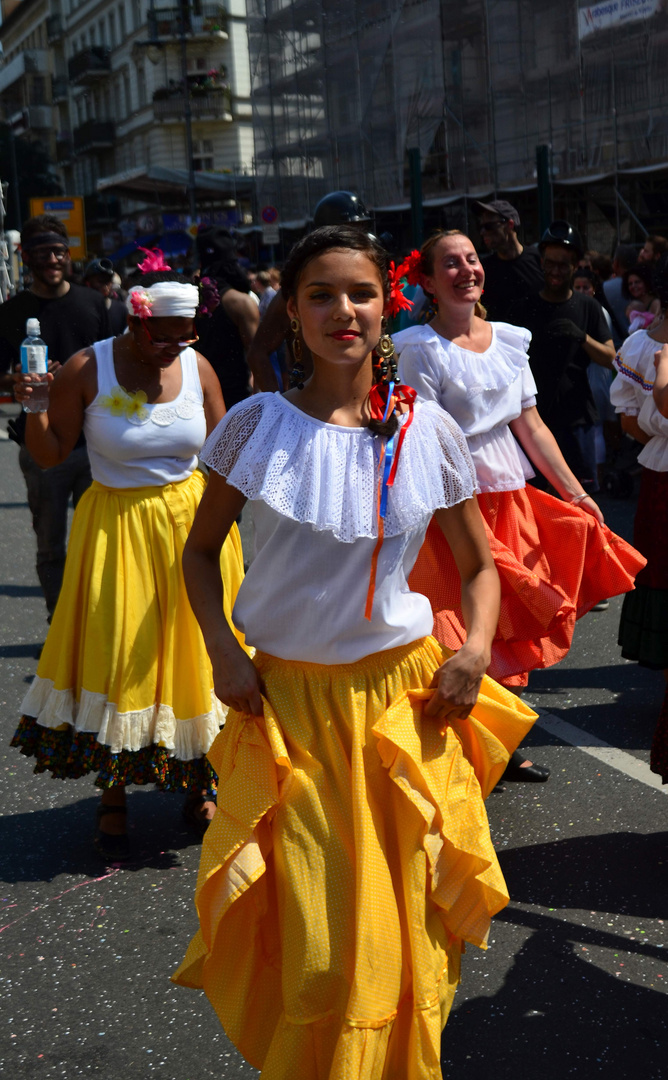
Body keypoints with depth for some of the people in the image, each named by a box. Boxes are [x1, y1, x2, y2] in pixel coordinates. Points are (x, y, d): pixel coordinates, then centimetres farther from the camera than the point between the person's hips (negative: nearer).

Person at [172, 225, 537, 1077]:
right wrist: (221, 650, -7)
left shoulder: (428, 429, -2)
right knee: (307, 937, 3)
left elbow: (478, 565, 8)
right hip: (287, 700, -1)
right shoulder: (256, 425, -5)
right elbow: (201, 548, 7)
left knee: (399, 929, 9)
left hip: (404, 701, 1)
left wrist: (475, 648, -9)